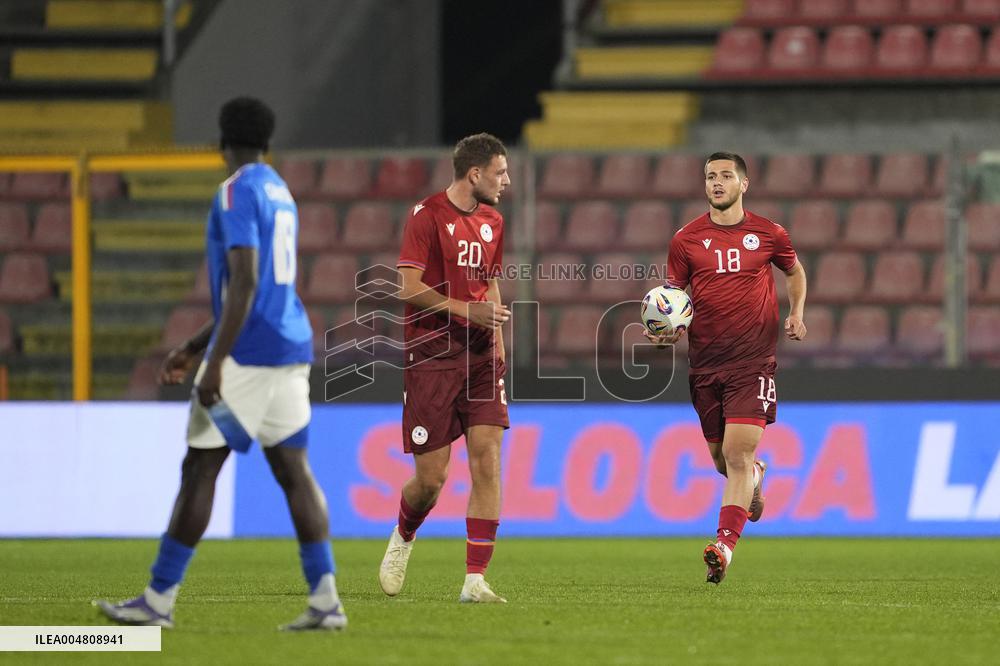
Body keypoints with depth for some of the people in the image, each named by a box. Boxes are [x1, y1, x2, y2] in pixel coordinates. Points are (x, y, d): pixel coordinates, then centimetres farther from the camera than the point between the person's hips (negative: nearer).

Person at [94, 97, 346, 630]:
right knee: (293, 471, 4)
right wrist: (191, 348, 28)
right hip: (291, 349, 9)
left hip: (249, 351, -9)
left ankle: (159, 600, 2)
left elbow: (244, 283, -20)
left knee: (199, 469, -2)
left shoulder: (238, 192, -10)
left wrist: (215, 363, -21)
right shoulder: (279, 192, 19)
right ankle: (325, 599, -6)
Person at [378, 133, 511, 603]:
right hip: (432, 355, -6)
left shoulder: (491, 221, 14)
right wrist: (466, 311, -19)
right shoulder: (428, 215, -8)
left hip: (479, 355, 6)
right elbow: (410, 287, -14)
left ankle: (475, 580, -9)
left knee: (487, 461, -9)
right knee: (431, 478, -3)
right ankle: (402, 538, 32)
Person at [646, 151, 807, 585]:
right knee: (722, 459, 12)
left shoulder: (768, 234, 1)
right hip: (704, 363, 3)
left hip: (753, 360, -3)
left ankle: (724, 544, -20)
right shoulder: (686, 240, 3)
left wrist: (797, 315, 4)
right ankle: (754, 476, 48)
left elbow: (795, 272, 20)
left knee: (737, 454, -16)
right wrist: (666, 331, -9)